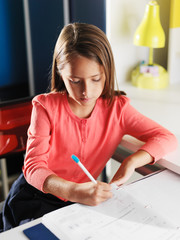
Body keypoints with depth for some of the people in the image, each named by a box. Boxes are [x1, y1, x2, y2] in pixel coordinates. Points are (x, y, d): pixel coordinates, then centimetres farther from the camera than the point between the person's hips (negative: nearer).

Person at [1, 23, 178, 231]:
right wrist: (74, 191, -39)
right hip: (35, 196, -2)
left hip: (83, 200, 3)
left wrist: (131, 162, -28)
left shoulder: (116, 108, -7)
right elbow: (34, 167, -19)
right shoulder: (46, 107, -12)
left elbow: (167, 138, -8)